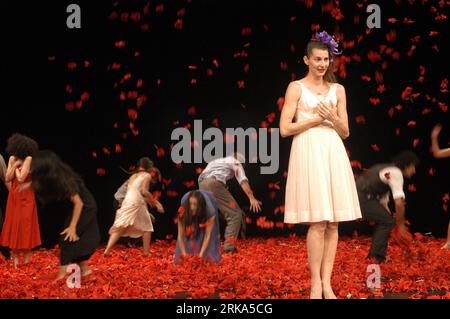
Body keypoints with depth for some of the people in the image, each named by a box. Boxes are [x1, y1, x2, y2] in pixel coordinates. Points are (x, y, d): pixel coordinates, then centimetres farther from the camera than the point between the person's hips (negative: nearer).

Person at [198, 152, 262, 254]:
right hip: (215, 184, -7)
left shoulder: (216, 161, 39)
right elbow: (243, 181, 3)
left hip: (202, 184, 7)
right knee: (235, 214, -3)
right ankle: (229, 246, -14)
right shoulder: (235, 162, 19)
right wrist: (252, 198, -5)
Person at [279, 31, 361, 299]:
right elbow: (285, 129, -4)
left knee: (333, 223, 1)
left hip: (333, 153, 5)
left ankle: (327, 283, 6)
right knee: (318, 223, -10)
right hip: (308, 153, -5)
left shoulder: (338, 90, 14)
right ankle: (316, 283, -1)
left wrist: (333, 119, -7)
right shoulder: (296, 88, 2)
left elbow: (345, 132, 13)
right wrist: (316, 119, -9)